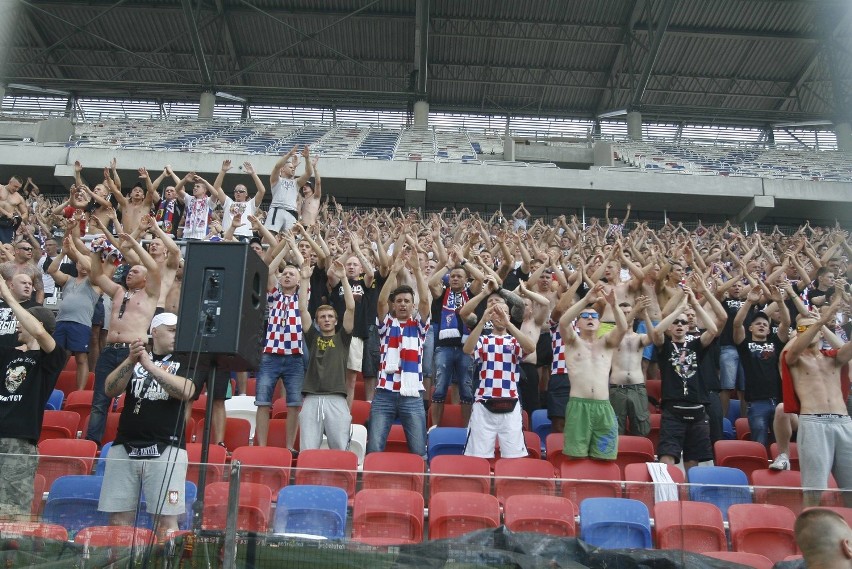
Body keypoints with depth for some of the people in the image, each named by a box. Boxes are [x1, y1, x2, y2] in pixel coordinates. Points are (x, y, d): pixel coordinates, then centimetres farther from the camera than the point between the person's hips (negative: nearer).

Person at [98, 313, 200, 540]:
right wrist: (131, 361, -13)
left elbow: (186, 391, -12)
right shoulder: (133, 356, 15)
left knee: (167, 520, -6)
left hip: (165, 449, -2)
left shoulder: (184, 361, 8)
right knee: (119, 519, 4)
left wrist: (150, 365, -16)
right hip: (124, 447, 3)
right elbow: (110, 390, 1)